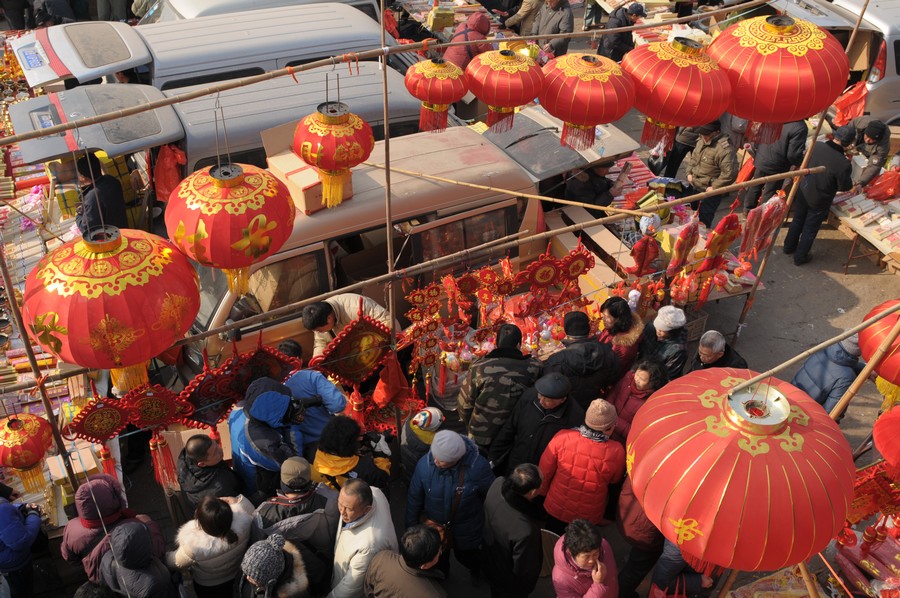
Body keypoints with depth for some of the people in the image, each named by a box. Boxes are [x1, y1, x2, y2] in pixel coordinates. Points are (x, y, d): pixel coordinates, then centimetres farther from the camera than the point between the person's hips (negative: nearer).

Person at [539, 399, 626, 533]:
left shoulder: (563, 438, -28)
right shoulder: (616, 452, -28)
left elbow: (544, 471, -13)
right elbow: (615, 481, -7)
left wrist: (543, 491, 6)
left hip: (556, 508, 0)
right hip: (590, 517, 0)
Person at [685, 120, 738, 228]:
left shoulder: (725, 149, -27)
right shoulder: (702, 141, 2)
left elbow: (730, 173, -31)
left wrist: (714, 187, -24)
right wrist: (689, 172, 8)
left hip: (709, 192, -9)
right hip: (694, 187, 9)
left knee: (703, 222, -2)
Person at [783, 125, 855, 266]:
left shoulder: (816, 145, -19)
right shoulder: (843, 164, -32)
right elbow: (845, 187, -17)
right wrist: (851, 182, 7)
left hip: (802, 192, 5)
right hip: (819, 201, -5)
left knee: (797, 221, 27)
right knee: (810, 229, 17)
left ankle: (789, 247, 46)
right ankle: (800, 257, 34)